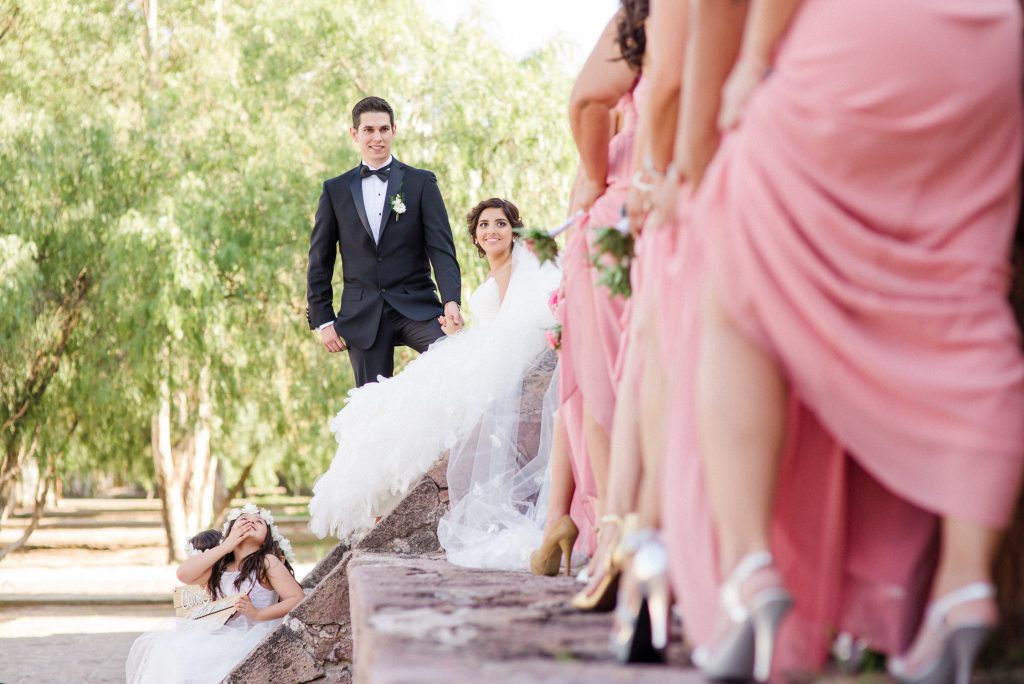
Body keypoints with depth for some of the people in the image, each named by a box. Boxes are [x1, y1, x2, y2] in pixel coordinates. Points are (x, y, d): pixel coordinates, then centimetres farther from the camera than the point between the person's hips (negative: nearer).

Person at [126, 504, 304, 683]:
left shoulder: (268, 562, -2)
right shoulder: (220, 567, 14)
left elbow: (298, 600, -9)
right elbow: (184, 574, -4)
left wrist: (258, 613, -21)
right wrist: (227, 546, -4)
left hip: (251, 638, -6)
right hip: (222, 634, 6)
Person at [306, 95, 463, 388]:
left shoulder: (422, 183, 5)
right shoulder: (335, 190, 10)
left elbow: (441, 248, -2)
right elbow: (319, 261, 12)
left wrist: (451, 301, -18)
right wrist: (323, 320, 4)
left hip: (415, 308, -1)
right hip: (362, 317, 2)